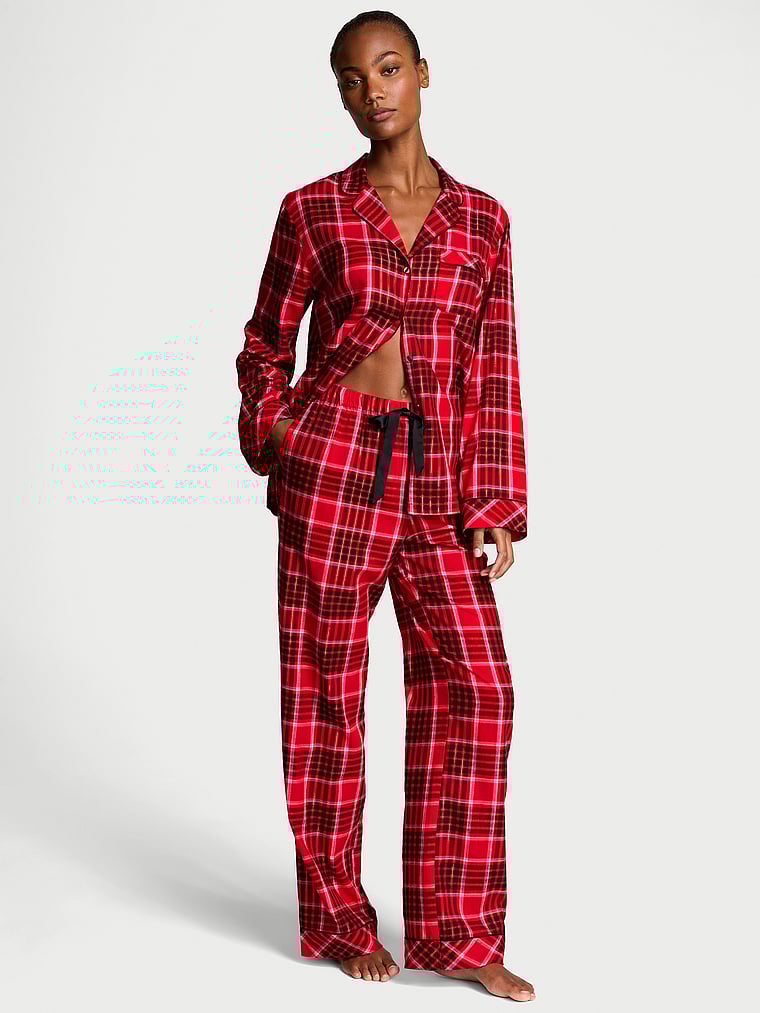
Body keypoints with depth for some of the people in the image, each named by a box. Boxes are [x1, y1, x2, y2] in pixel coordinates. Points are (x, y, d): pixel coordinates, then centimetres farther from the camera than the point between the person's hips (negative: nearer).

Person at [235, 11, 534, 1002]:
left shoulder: (481, 217, 8)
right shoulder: (313, 209, 4)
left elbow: (495, 368, 6)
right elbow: (266, 342, 12)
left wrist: (498, 504, 2)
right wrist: (273, 437, -3)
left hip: (436, 473, 2)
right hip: (331, 459, -2)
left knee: (473, 684, -3)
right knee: (328, 685, 3)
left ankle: (454, 930, 9)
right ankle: (338, 917, 18)